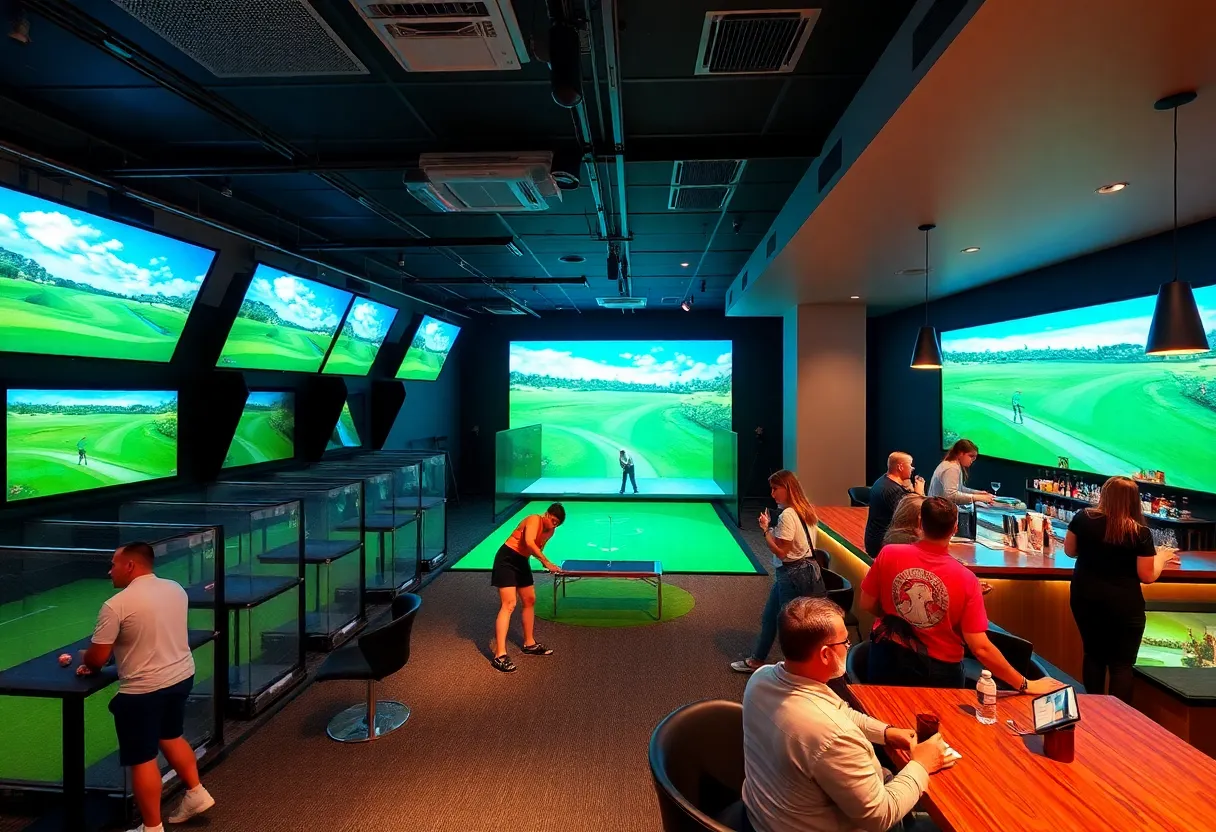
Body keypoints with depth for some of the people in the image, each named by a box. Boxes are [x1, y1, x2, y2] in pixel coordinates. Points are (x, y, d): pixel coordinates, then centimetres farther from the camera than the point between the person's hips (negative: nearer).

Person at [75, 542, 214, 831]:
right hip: (182, 676, 7)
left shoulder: (116, 605, -17)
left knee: (143, 759, 9)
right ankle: (196, 794, 34)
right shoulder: (176, 589, 2)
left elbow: (96, 659, -12)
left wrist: (83, 659, 13)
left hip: (143, 690, -7)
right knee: (171, 737, 27)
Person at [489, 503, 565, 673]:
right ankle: (499, 655, -17)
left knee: (530, 600, 15)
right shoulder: (534, 519, -19)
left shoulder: (550, 531, 8)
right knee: (509, 605, -16)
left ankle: (529, 644, 31)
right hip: (507, 559, -10)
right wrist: (546, 562, -34)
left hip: (522, 561, 10)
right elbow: (529, 542, -35)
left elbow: (537, 549, 9)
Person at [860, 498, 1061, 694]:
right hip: (939, 670, 0)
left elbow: (867, 604, -6)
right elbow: (980, 648, -18)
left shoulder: (889, 554, -18)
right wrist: (1024, 684, -5)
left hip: (888, 657, 0)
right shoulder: (965, 579, -20)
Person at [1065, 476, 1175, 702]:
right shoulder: (1140, 533, -13)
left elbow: (1069, 551, 5)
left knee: (1093, 653, 19)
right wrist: (1161, 558, 11)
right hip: (1124, 605, -3)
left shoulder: (1083, 519, -7)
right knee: (1122, 663, 9)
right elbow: (1147, 576, -7)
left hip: (1085, 598, 3)